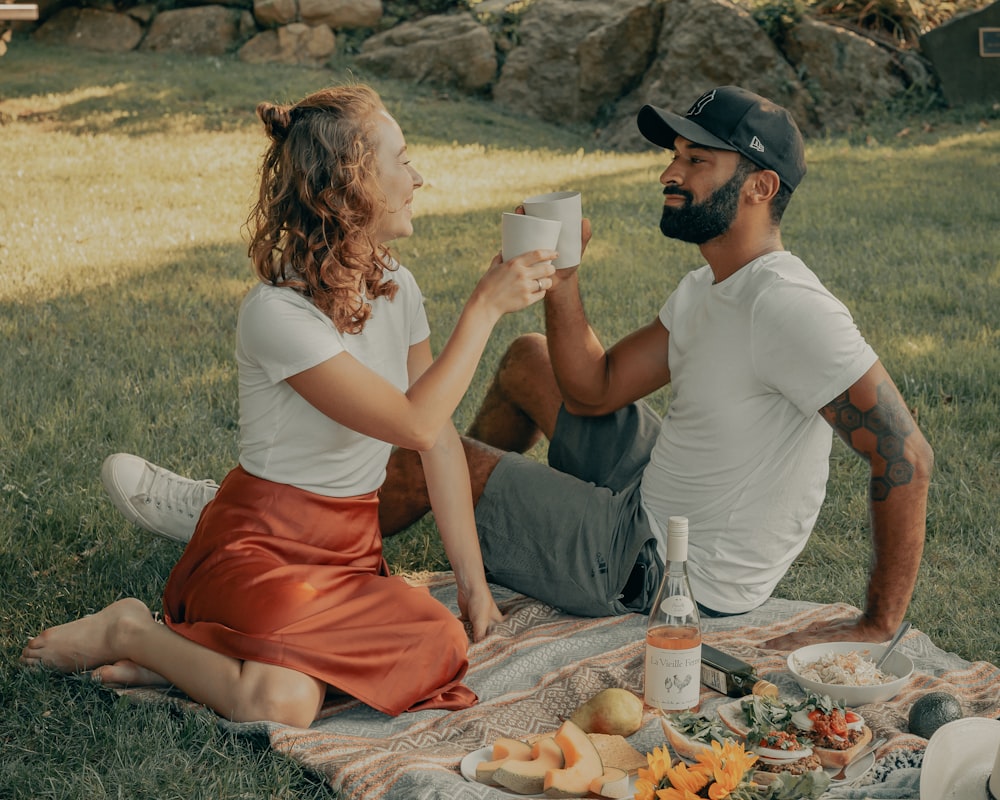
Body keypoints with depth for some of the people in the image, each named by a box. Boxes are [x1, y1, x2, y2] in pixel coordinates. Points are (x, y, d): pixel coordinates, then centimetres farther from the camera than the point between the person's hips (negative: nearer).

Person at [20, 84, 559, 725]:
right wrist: (484, 307, -16)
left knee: (443, 646, -24)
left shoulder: (397, 288, 5)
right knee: (281, 702, -34)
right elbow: (415, 424, -22)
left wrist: (474, 579, 4)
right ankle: (130, 632, -2)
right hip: (258, 546, -7)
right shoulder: (276, 313, -20)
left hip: (352, 552, 7)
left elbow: (441, 439, 6)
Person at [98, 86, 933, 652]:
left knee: (427, 457, -1)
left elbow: (906, 453, -29)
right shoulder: (705, 290, 4)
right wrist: (559, 277, -12)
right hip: (658, 499, 9)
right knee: (530, 359, 18)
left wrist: (878, 625, -26)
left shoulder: (788, 309, -26)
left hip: (666, 569, -8)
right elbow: (595, 388, 2)